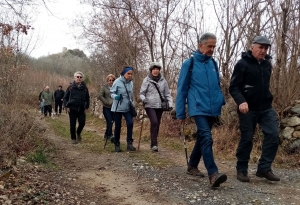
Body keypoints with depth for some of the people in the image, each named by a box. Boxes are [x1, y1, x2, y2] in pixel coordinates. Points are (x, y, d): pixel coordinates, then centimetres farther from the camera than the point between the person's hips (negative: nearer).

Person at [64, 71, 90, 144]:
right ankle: (73, 138, 17)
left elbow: (87, 98, 12)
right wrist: (67, 106, -4)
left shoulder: (84, 88, 4)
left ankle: (78, 133, 27)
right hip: (72, 109, -1)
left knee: (82, 123, -4)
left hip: (81, 109, 1)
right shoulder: (70, 87, -1)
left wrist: (86, 107, 5)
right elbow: (65, 97, 4)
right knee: (72, 124, 1)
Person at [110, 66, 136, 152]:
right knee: (118, 126, 5)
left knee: (130, 123, -12)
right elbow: (112, 93, -9)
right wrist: (116, 96, -30)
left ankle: (129, 143, -5)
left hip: (128, 108, 4)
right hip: (118, 108, -4)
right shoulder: (117, 82, -12)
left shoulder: (131, 82, 4)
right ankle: (117, 145, 18)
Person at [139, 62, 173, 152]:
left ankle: (153, 144, 22)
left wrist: (170, 103, -4)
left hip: (160, 106, 4)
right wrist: (143, 99, -19)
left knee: (157, 124, 9)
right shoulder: (147, 80, 0)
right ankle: (154, 144, -14)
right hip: (150, 105, -4)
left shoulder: (163, 80, 7)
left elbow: (167, 94, 9)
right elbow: (141, 93, 1)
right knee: (154, 122, -19)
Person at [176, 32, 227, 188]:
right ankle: (213, 174, -24)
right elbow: (181, 89, -1)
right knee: (207, 138, -19)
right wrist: (180, 113, -1)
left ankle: (192, 166, 31)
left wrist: (221, 100, 7)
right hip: (199, 108, -6)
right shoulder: (189, 63, -3)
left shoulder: (213, 64, 12)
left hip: (212, 109, 6)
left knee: (202, 138, 15)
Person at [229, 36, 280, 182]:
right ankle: (241, 170, 14)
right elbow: (233, 87, -13)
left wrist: (267, 100, 17)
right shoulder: (242, 64, -8)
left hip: (266, 108, 6)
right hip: (248, 108, -5)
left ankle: (264, 168, -1)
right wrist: (241, 101, -29)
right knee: (247, 139, 0)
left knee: (273, 135, -8)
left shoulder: (267, 64, 12)